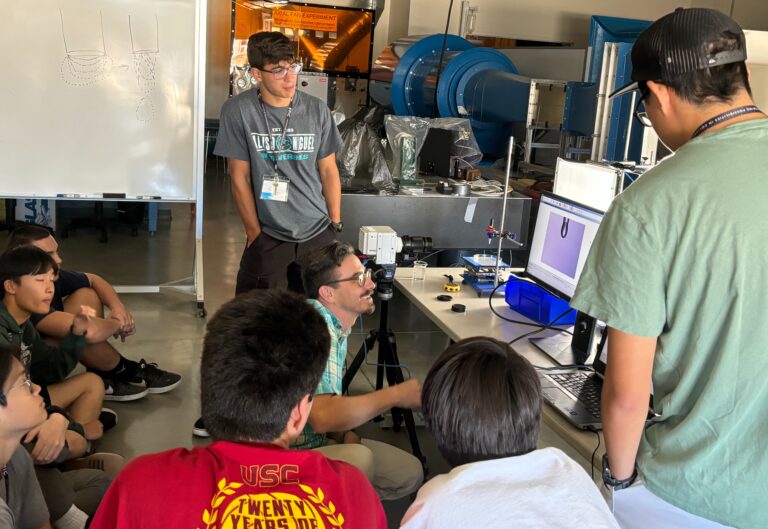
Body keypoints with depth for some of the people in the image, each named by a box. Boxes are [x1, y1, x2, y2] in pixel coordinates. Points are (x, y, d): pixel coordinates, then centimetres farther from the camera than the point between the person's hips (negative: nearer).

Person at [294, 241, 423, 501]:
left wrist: (347, 432, -4)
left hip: (320, 440, 9)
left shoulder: (336, 325, 6)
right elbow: (323, 417, -37)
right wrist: (396, 395, -27)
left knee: (409, 473, 4)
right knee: (358, 460, -34)